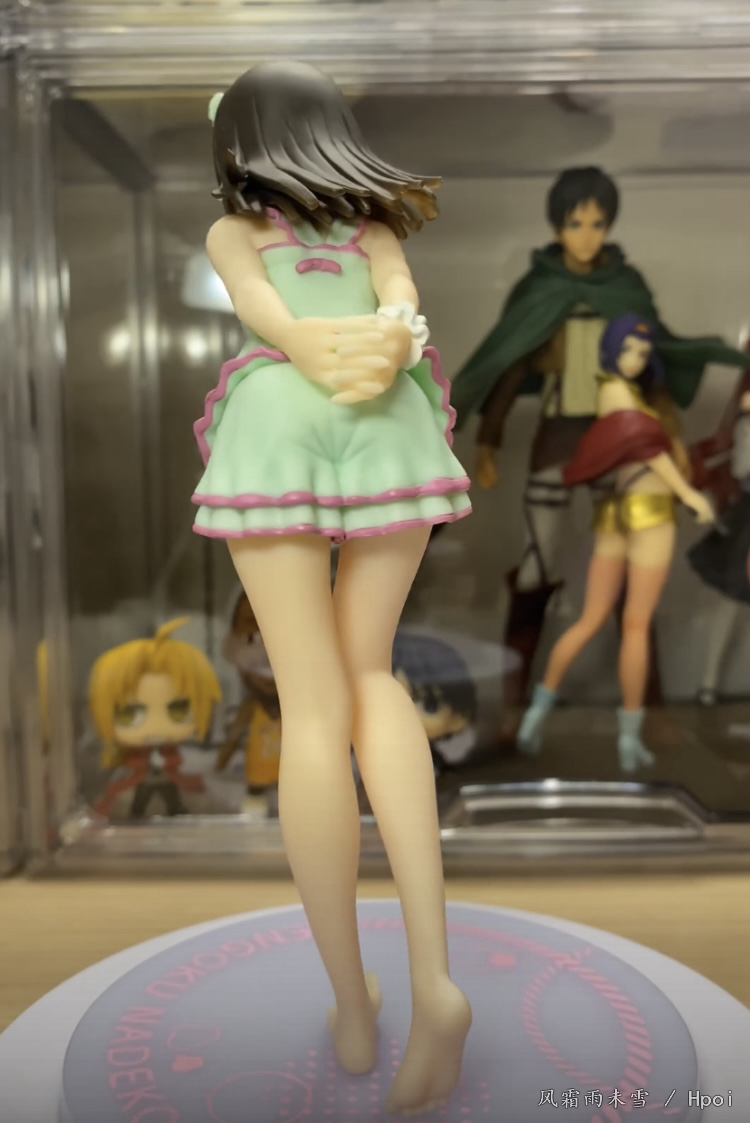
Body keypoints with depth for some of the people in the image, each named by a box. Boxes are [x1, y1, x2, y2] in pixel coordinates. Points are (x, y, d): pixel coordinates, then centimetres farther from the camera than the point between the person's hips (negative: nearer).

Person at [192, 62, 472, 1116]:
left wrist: (314, 357, -6)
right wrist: (390, 350, -9)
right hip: (390, 418, 2)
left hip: (274, 413, -1)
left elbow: (261, 307, 5)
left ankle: (353, 1004, 7)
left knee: (315, 704, 1)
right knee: (372, 673, 10)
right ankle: (433, 975, -4)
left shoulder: (231, 228, 27)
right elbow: (401, 298, 8)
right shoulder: (375, 219, 31)